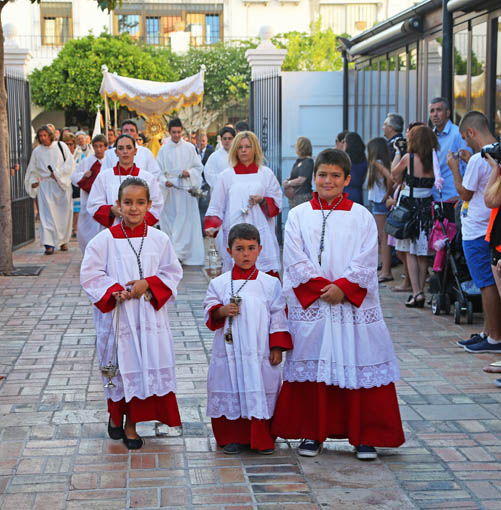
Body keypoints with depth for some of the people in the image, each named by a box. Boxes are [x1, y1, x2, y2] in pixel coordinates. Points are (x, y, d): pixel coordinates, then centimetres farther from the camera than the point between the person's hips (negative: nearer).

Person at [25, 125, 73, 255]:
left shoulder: (61, 146, 2)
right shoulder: (37, 151, 8)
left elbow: (69, 163, -3)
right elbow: (32, 170, 18)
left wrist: (57, 174, -10)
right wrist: (33, 181, 4)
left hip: (62, 185, 0)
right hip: (45, 185, 0)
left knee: (64, 213, 4)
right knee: (47, 214, -10)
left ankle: (63, 241, 18)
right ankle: (49, 244, -15)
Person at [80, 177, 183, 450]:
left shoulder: (159, 239, 1)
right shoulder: (105, 239, -5)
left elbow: (172, 273, 4)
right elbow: (90, 274, -4)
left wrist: (148, 284, -13)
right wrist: (115, 291, -17)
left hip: (150, 316, 2)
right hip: (116, 316, -2)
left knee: (148, 365, 2)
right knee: (120, 366, 5)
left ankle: (131, 424, 18)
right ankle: (115, 414, 32)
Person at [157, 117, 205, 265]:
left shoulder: (189, 148, 6)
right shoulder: (163, 150, 5)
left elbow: (199, 167, 8)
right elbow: (159, 171, 3)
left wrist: (189, 173, -12)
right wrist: (165, 181, -17)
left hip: (186, 190, 0)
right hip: (170, 190, 0)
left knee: (187, 222, -6)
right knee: (170, 220, 2)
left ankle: (180, 252, -4)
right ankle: (172, 254, 10)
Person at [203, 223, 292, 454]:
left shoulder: (270, 283, 2)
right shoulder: (219, 283, 2)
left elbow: (278, 316, 3)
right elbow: (209, 312, 5)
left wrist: (277, 347, -1)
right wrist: (222, 311, -17)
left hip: (261, 353, 0)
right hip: (229, 351, 0)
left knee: (263, 393, 2)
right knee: (230, 393, 4)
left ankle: (263, 440, 16)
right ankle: (231, 437, 19)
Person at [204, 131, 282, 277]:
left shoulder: (266, 174, 13)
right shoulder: (227, 175, 13)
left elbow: (277, 203, 11)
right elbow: (216, 205, 11)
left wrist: (262, 200, -9)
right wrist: (211, 226, -3)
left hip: (260, 232, 0)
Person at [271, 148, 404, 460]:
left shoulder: (362, 217, 5)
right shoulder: (299, 215, 6)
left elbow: (366, 261, -2)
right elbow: (295, 260, -2)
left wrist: (342, 287, -14)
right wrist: (321, 287, -11)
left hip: (353, 304, 0)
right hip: (309, 305, 1)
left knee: (359, 365, 1)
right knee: (311, 365, 5)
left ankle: (365, 435, 12)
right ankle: (312, 433, 17)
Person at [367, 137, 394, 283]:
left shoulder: (377, 163, -13)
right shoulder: (384, 163, 13)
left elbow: (390, 178, -27)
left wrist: (388, 194, -16)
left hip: (381, 203, -9)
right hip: (379, 203, 9)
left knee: (383, 236, -8)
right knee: (383, 237, 12)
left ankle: (386, 272, -7)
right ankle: (385, 269, 17)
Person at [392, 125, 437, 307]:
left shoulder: (409, 158, -9)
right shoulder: (434, 161, -1)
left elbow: (394, 174, 6)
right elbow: (435, 182, 9)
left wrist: (397, 153, 19)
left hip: (410, 205, -4)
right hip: (428, 207, 4)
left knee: (411, 253, 3)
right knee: (423, 254, 11)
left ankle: (416, 292, -4)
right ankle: (420, 291, 15)